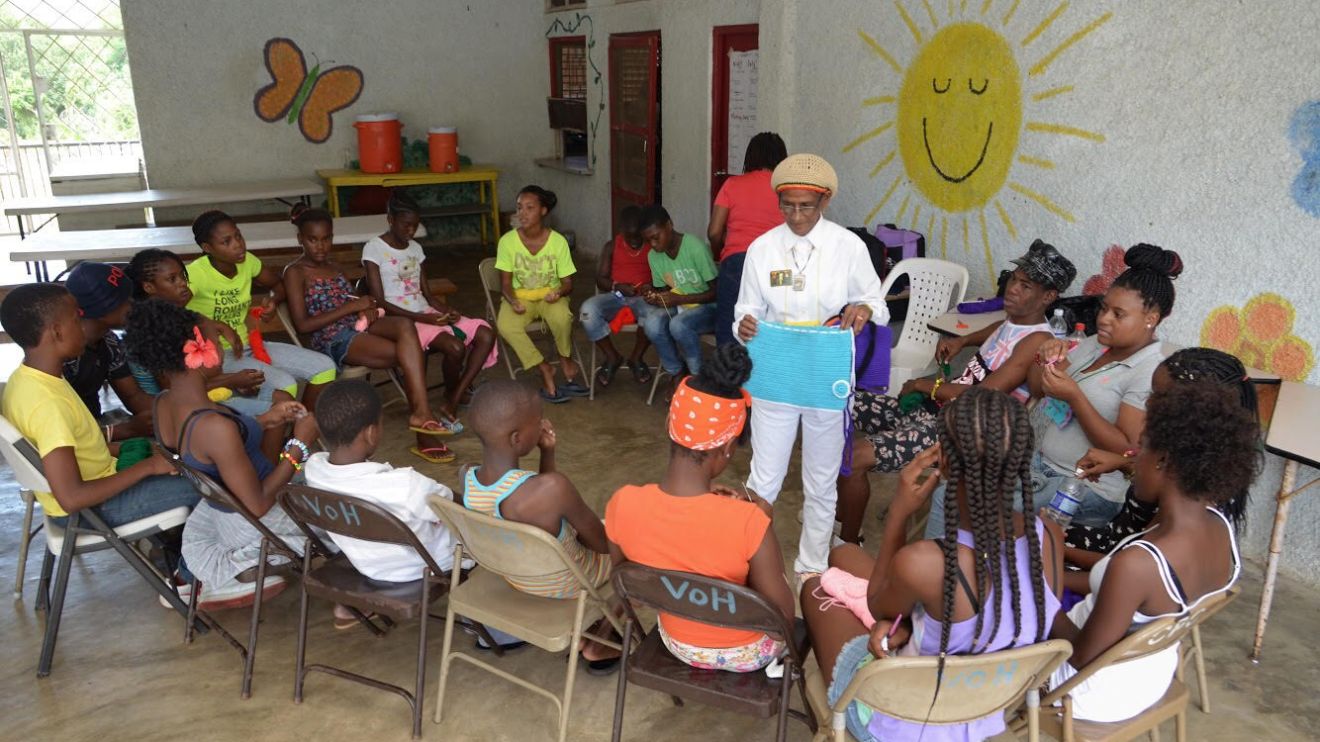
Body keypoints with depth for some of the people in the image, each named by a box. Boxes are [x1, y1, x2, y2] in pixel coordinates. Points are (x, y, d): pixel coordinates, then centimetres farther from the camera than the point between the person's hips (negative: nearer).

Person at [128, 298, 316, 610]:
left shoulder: (163, 403, -8)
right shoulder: (215, 427, -34)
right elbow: (258, 505, -26)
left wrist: (263, 421, 5)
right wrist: (300, 444, -18)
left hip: (218, 510, 6)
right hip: (258, 527, -6)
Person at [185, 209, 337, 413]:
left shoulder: (247, 261, 1)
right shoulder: (195, 274, -19)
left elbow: (278, 284, 18)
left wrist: (273, 298, -5)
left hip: (249, 345, 7)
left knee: (325, 367, -5)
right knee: (283, 384, -31)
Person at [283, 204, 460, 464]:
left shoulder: (334, 267, 22)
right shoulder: (295, 272, 1)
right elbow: (303, 324, -9)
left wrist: (367, 309, -1)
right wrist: (351, 307, -13)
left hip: (359, 327, 6)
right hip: (333, 340, -6)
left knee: (404, 325, -29)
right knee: (411, 356, -25)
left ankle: (420, 414, -32)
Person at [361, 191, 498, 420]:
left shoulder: (415, 248, 15)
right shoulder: (374, 249, -6)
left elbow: (427, 294, 15)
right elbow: (379, 302, -12)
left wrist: (447, 312, -7)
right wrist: (422, 318, -20)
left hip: (428, 314, 7)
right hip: (400, 321, -7)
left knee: (486, 334, -13)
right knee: (455, 347, -31)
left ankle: (453, 402, -13)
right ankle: (451, 394, 2)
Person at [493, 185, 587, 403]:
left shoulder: (558, 241, -10)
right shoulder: (508, 241, -9)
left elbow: (567, 283, -4)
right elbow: (506, 283, -4)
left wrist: (559, 292, -28)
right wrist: (513, 301, -26)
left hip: (549, 295, -1)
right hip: (520, 297, 1)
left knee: (562, 318, -36)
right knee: (505, 326, -32)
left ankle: (566, 362, -4)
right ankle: (545, 369, -13)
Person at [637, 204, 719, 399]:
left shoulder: (695, 247, -21)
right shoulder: (654, 256, -2)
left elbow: (717, 292, -18)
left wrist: (679, 299, -26)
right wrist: (654, 295, -12)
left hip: (707, 307, -5)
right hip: (678, 308, 5)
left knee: (679, 325, -35)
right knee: (652, 324, -27)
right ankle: (675, 374, -4)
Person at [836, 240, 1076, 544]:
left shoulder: (1038, 341, -14)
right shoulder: (1011, 321, 14)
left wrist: (923, 385, -10)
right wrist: (960, 341, 23)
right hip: (933, 408, 10)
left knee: (855, 455, -27)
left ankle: (848, 543, -4)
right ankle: (841, 508, 17)